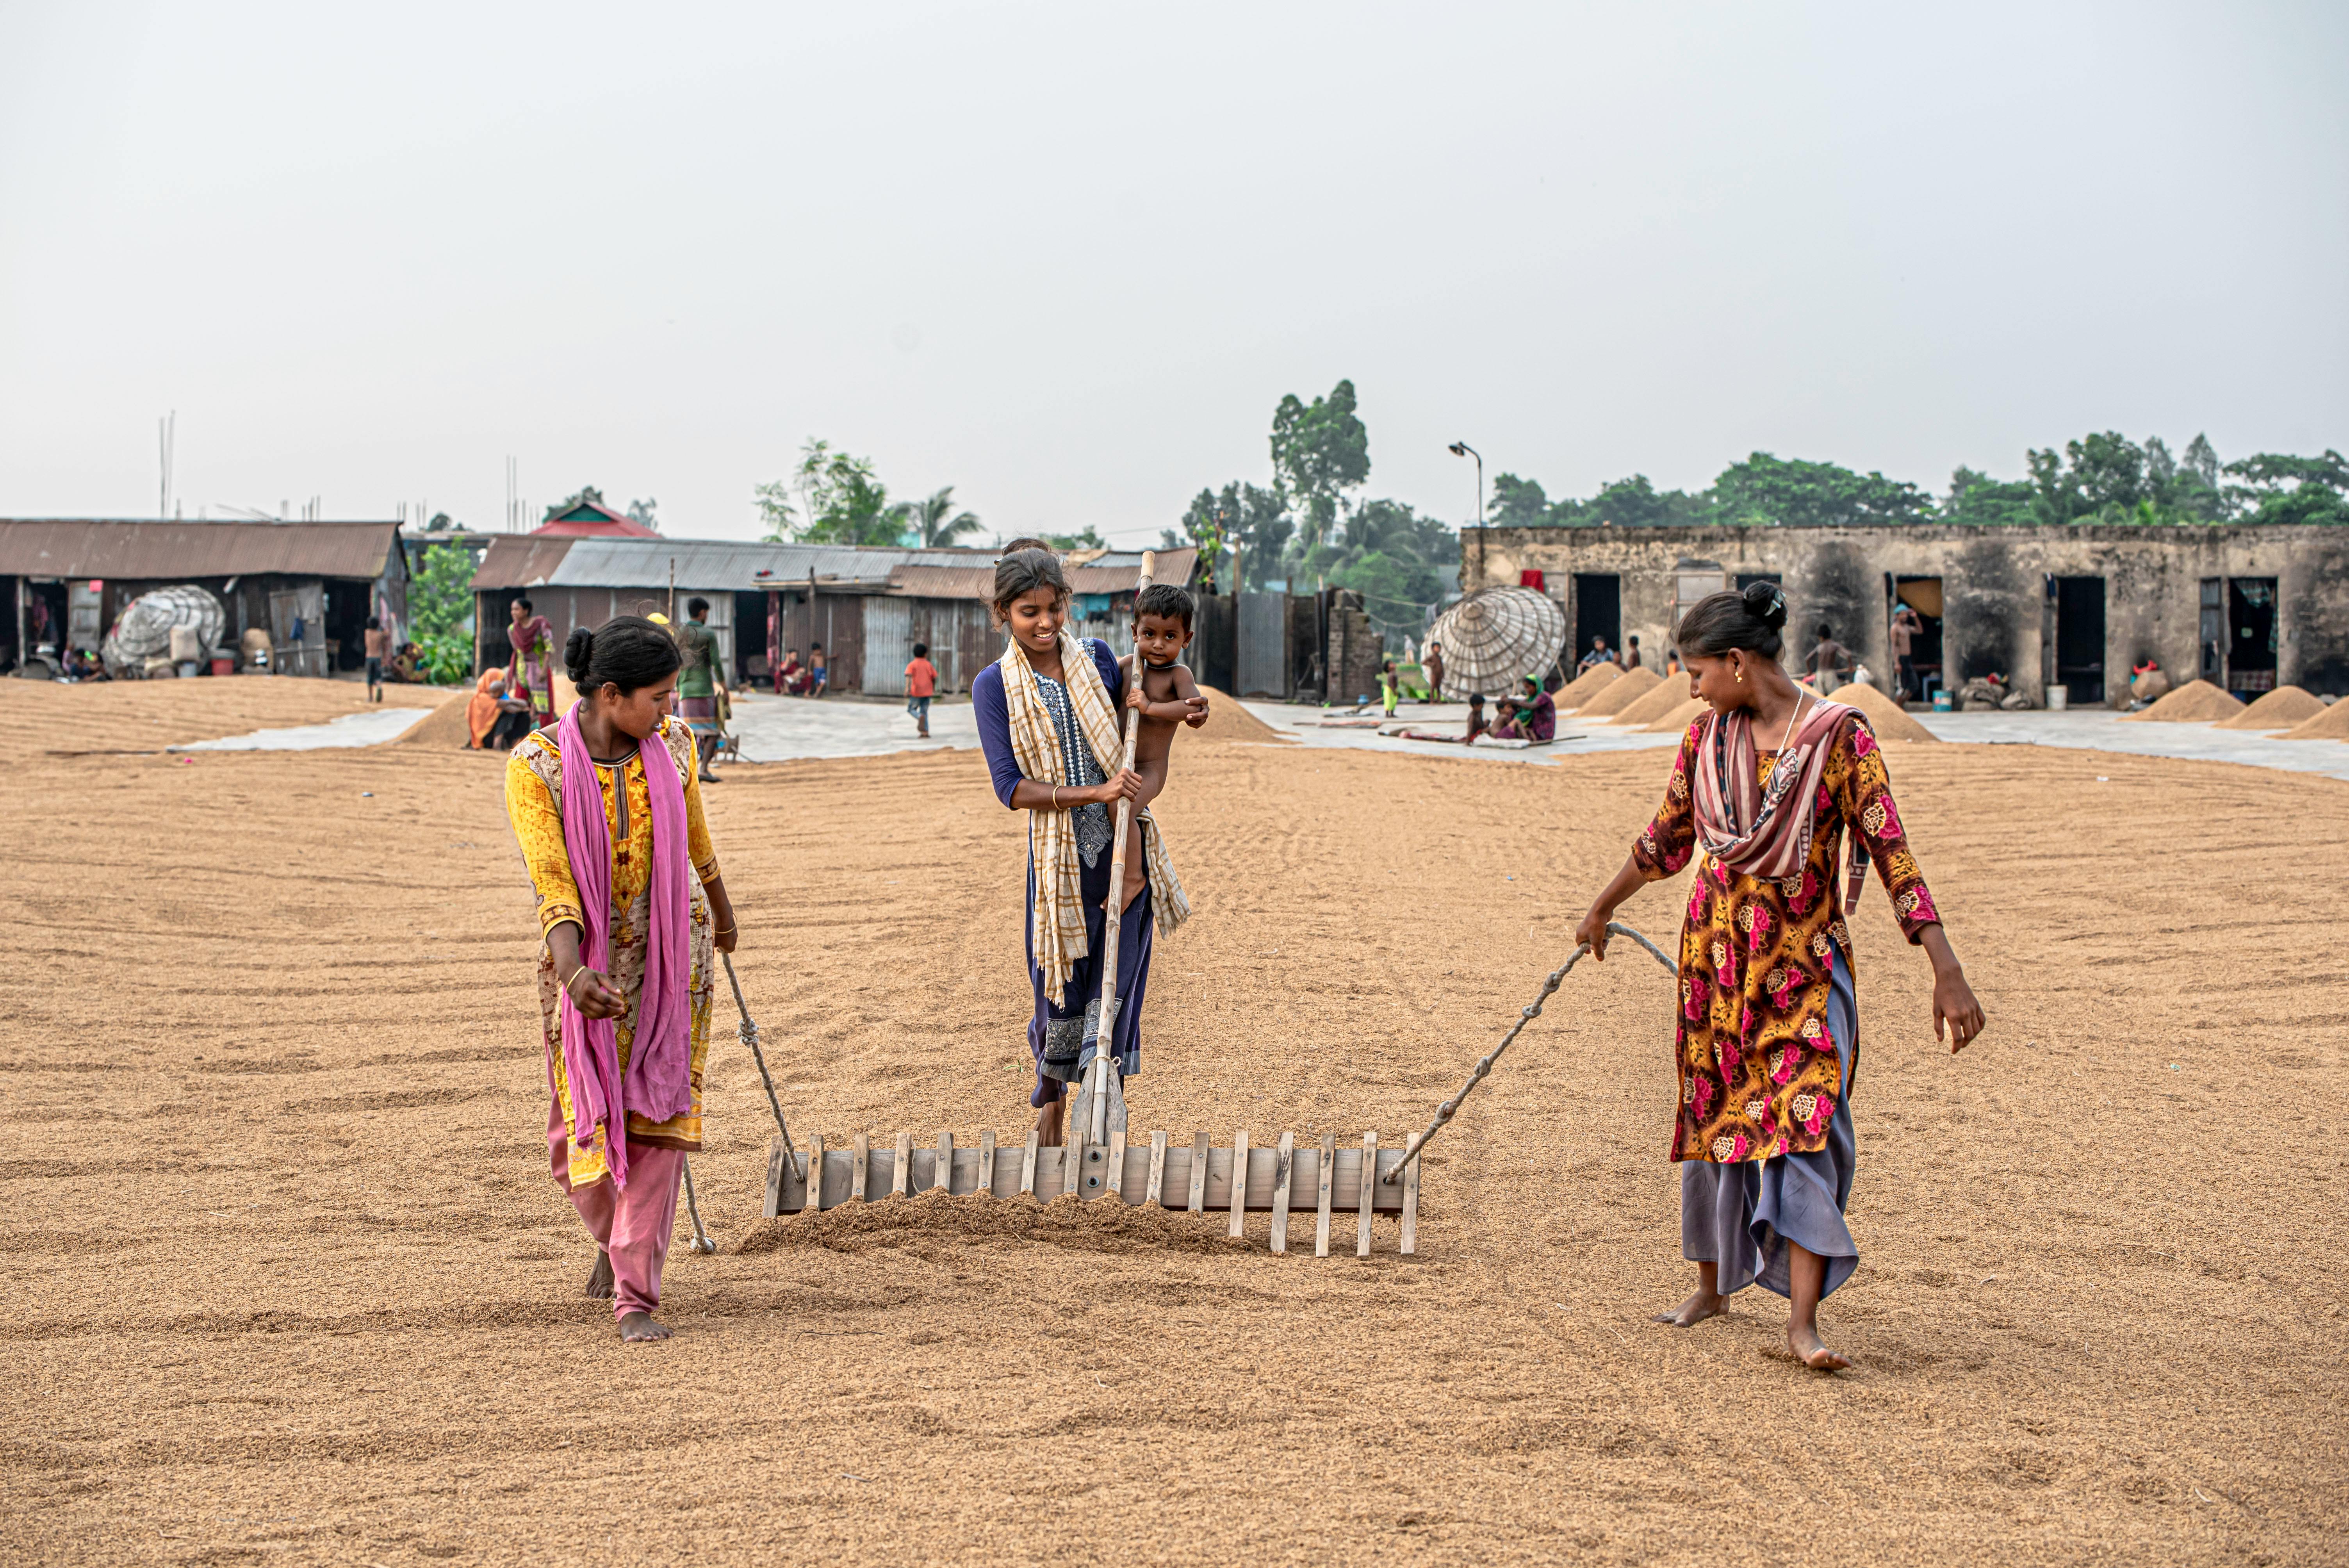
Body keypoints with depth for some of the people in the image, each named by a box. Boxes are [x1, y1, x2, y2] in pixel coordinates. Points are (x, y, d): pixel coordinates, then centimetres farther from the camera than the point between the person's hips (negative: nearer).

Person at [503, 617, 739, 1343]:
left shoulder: (672, 745, -6)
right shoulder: (537, 766, -16)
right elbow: (551, 883, -23)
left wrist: (723, 914, 29)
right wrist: (573, 973, -39)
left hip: (674, 955, 2)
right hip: (588, 962, -1)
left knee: (658, 1120, -6)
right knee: (581, 1134, 5)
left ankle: (635, 1297, -1)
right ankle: (616, 1233, 38)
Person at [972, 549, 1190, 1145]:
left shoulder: (1096, 658, 5)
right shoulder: (995, 686, -3)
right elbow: (1011, 788, -11)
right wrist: (1093, 793, -21)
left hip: (1123, 846, 2)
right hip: (1058, 852, -2)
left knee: (1115, 986, -2)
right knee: (1060, 988, 6)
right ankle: (1051, 1100, 33)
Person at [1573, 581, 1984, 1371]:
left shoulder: (1839, 735, -12)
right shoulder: (1708, 737, 3)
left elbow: (1890, 854, -14)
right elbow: (1667, 838, 18)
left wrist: (1947, 972, -18)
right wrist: (1601, 910, 29)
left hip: (1803, 958, -5)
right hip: (1716, 951, 5)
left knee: (1803, 1122, -12)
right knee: (1711, 1113, 11)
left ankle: (1803, 1319, -12)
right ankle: (1711, 1285, 27)